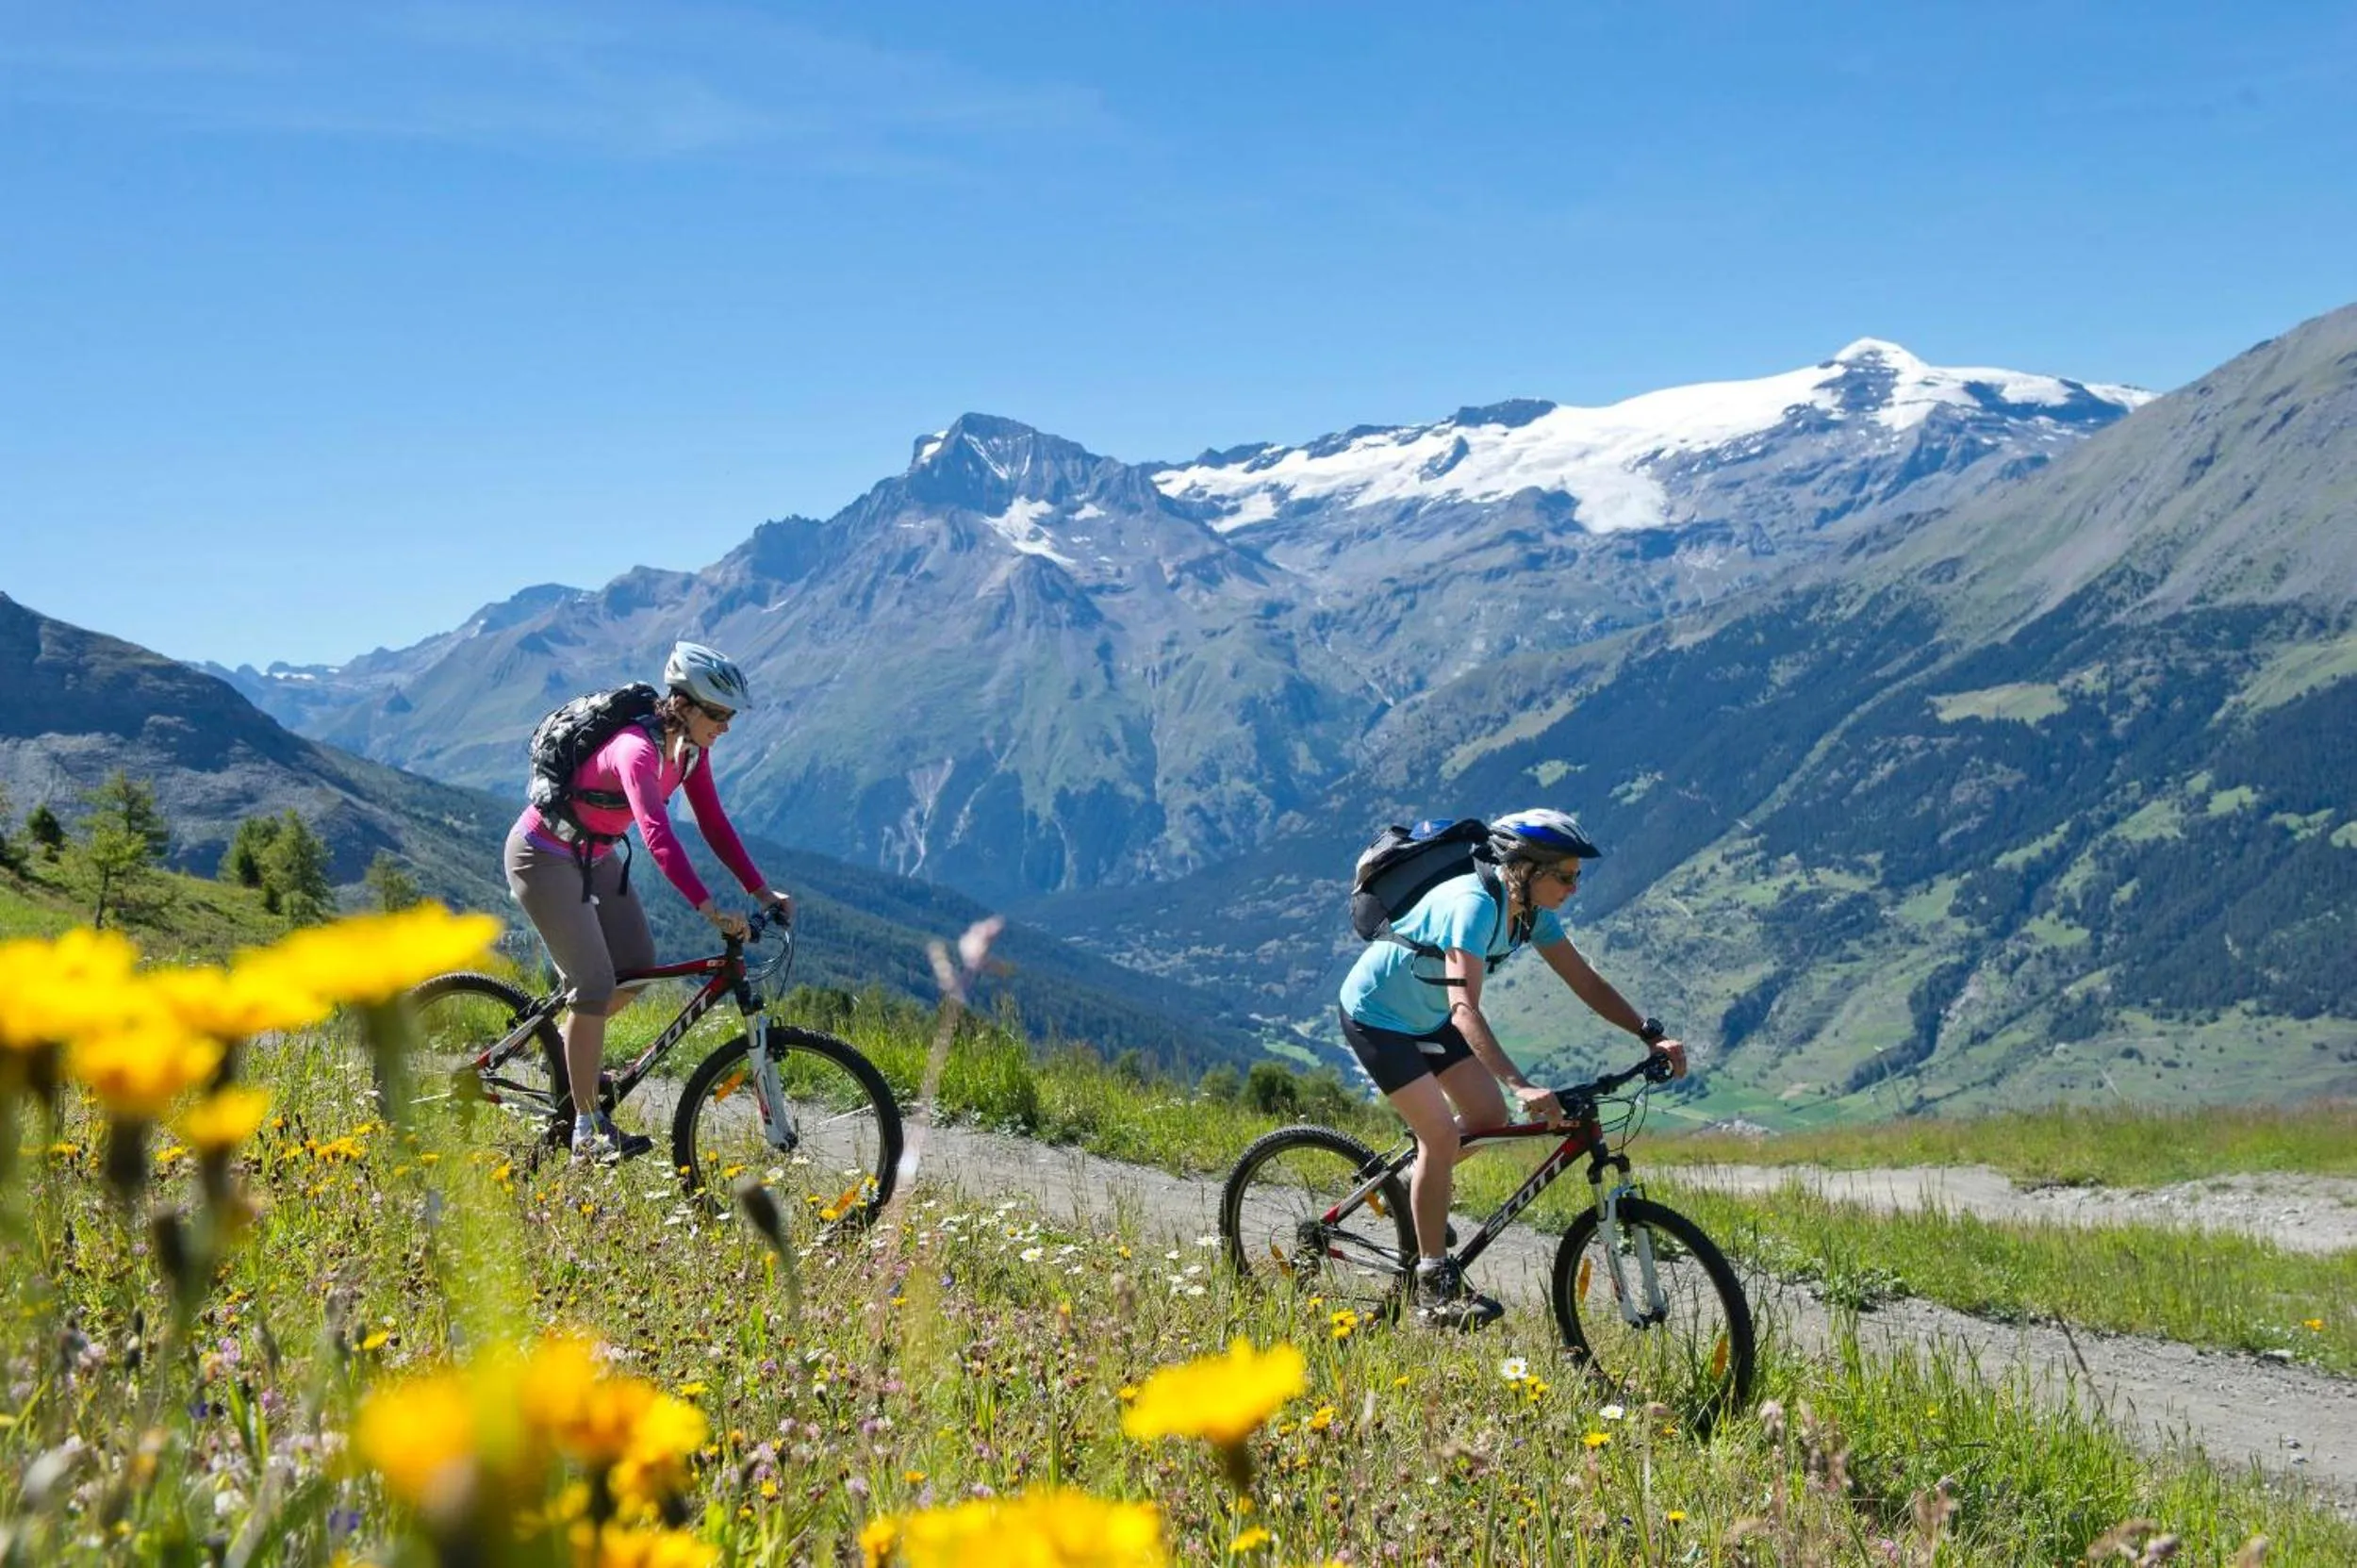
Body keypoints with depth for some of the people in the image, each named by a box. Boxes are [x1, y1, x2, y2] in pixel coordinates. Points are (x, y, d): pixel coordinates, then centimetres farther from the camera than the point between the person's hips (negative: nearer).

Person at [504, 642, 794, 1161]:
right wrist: (711, 910, -54)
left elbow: (713, 823, -3)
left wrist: (762, 890, -11)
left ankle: (570, 1044, 31)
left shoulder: (689, 749, -7)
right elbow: (658, 837, -46)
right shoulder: (638, 750, -34)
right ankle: (588, 1131, -4)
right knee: (595, 986, -12)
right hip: (544, 856, -9)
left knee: (638, 970, 3)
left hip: (593, 855, 9)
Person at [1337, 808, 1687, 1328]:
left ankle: (1417, 1182, 29)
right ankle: (1434, 1285, -8)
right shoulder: (1474, 905, -34)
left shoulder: (1531, 910, -9)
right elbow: (1464, 1009, -44)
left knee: (1490, 1120, 2)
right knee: (1441, 1133, -16)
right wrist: (1521, 1086, -53)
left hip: (1426, 1016, 9)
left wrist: (1652, 1034, -15)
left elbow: (1585, 982, -3)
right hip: (1375, 1016, -8)